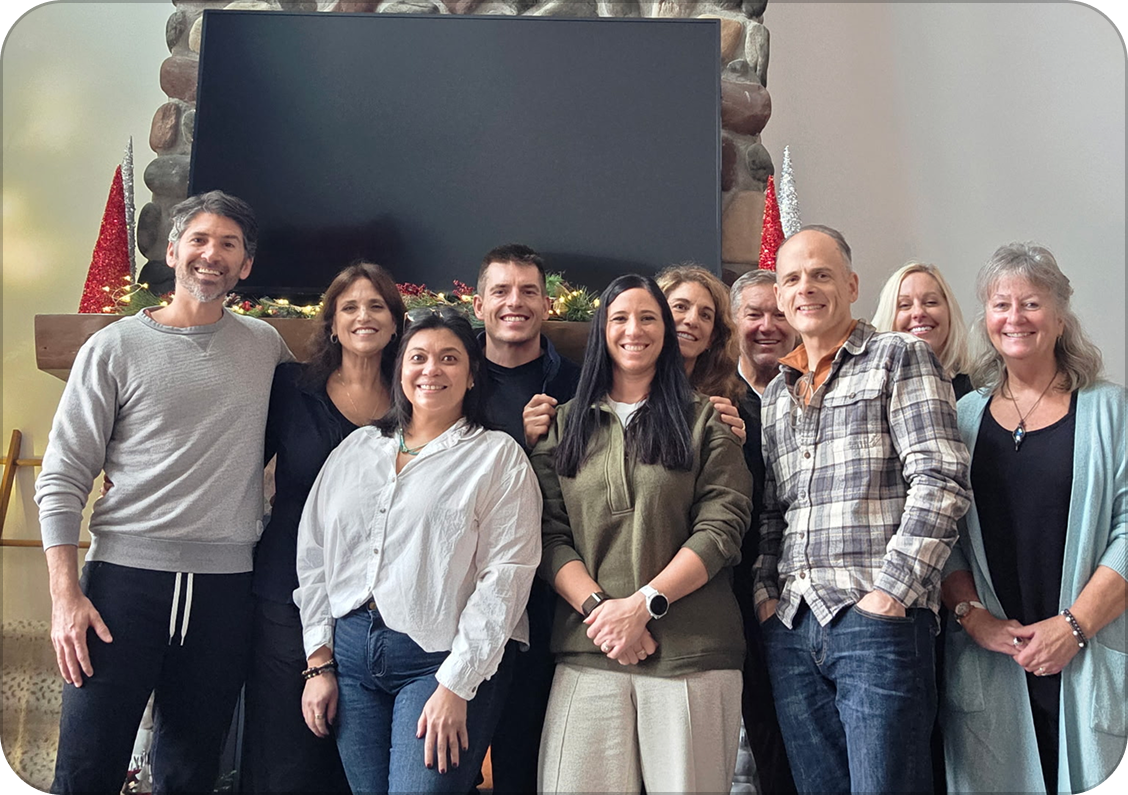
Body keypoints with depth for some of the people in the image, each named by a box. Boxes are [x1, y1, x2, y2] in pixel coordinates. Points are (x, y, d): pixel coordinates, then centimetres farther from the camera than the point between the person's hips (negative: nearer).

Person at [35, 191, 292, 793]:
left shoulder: (266, 346, 10)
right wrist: (65, 596, -8)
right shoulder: (116, 347, 1)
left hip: (225, 584, 3)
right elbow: (62, 478, -1)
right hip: (126, 572, -2)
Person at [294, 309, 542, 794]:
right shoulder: (356, 449, 12)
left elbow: (504, 576, -9)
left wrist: (455, 686, -14)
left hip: (443, 659, -4)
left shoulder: (499, 457, -2)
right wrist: (320, 662, 5)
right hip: (351, 652, 4)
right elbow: (314, 554, 12)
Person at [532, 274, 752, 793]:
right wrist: (599, 610, -10)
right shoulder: (566, 424, 13)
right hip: (589, 652, 1)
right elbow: (550, 535, 5)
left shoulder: (704, 419, 8)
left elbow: (722, 527, -3)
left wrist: (644, 604, -12)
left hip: (692, 654, -1)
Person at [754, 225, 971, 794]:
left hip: (878, 619, -5)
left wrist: (891, 590, -14)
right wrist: (763, 591, 6)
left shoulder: (899, 358, 2)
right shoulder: (775, 396, 20)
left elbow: (941, 482, -9)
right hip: (790, 627, 6)